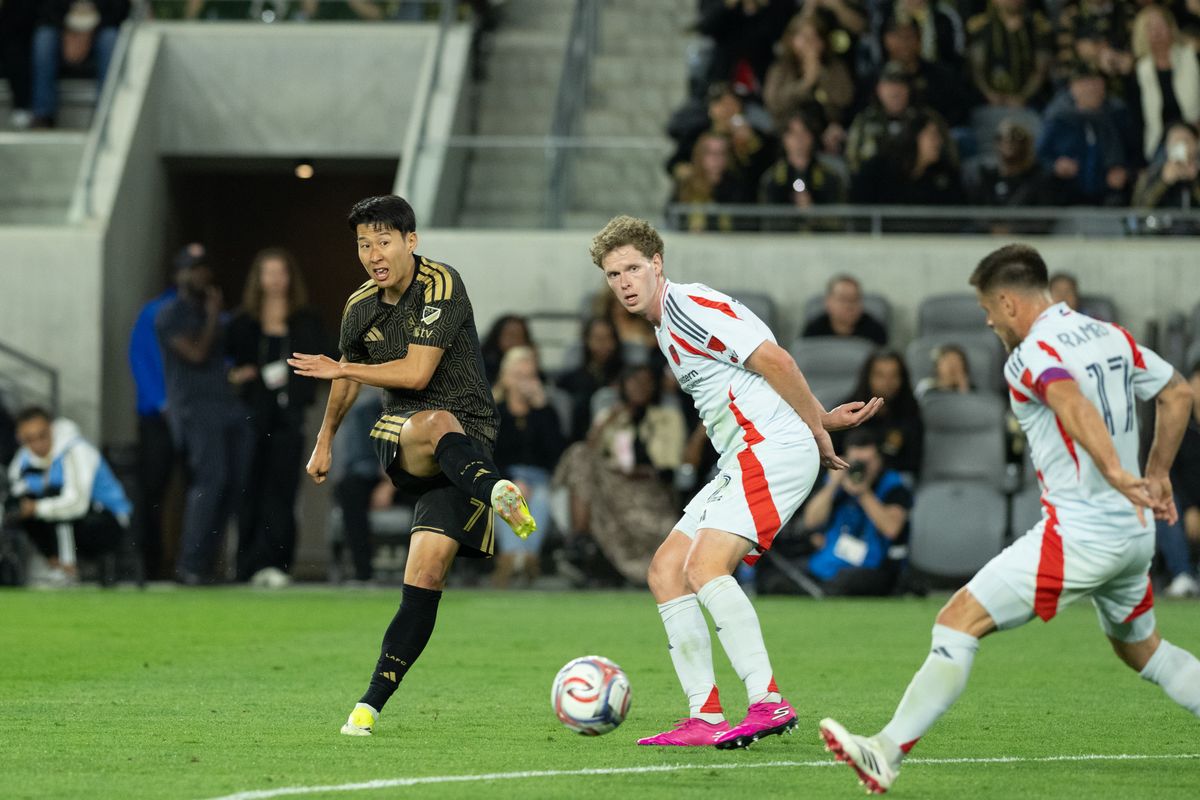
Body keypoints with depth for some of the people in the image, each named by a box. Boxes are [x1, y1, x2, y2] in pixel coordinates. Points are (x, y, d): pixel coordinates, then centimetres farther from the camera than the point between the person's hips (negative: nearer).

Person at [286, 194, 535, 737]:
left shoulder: (441, 285, -10)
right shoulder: (360, 307, 8)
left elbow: (416, 372, -16)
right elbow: (349, 376, 28)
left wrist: (337, 369, -6)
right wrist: (324, 441, 39)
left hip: (468, 436, -3)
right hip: (400, 438, 3)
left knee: (427, 569, -16)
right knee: (437, 423, -37)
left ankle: (373, 703, -11)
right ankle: (494, 491, -68)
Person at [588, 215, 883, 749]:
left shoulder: (688, 304, -10)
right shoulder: (665, 326, 22)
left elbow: (773, 360, -18)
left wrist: (817, 429, -11)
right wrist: (822, 421, 13)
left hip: (773, 449, -10)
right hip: (743, 463, 10)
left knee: (705, 568, -22)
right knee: (666, 571, 5)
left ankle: (768, 702, -25)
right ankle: (705, 719, 1)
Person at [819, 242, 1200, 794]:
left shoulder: (1030, 358, -14)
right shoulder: (1111, 337, 10)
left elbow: (1073, 403, -35)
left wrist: (1115, 472, -48)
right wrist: (1156, 475, 27)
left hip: (1079, 535, -9)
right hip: (1134, 533, 9)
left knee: (959, 622, -9)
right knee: (1141, 649, 29)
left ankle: (888, 753, -16)